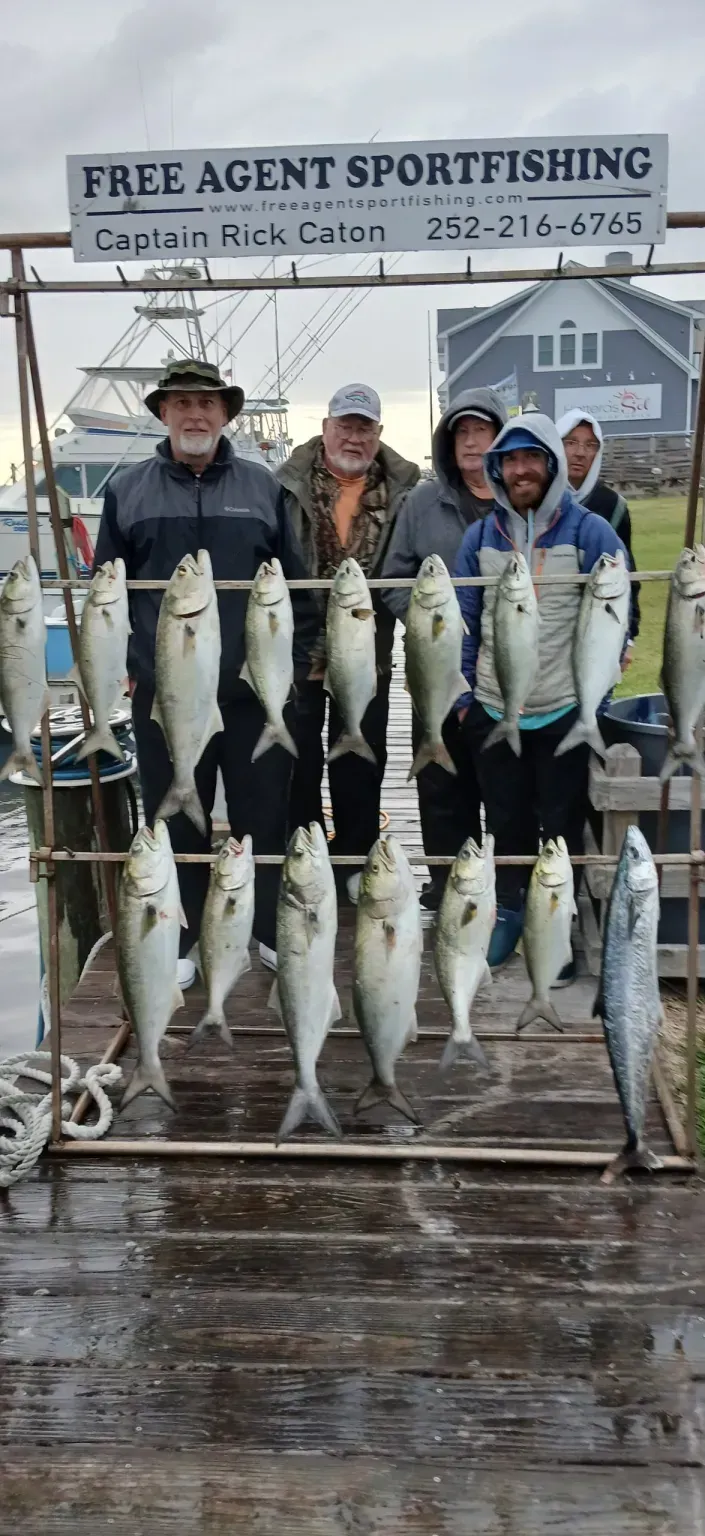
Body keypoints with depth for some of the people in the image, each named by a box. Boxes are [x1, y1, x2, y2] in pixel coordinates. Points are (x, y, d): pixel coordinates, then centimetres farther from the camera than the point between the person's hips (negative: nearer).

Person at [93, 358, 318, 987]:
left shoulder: (262, 487, 5)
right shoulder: (129, 489, 5)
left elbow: (297, 582, 6)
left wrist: (295, 659, 0)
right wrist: (118, 663, 0)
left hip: (255, 690, 0)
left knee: (266, 815, 8)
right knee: (175, 820, 9)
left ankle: (274, 930, 24)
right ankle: (181, 942, 23)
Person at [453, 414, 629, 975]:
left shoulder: (590, 533, -6)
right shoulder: (480, 537, 4)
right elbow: (464, 623, 8)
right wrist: (463, 697, 5)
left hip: (565, 713, -3)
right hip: (493, 712, 3)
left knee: (561, 825, 8)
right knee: (507, 821, 16)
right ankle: (509, 909, 33)